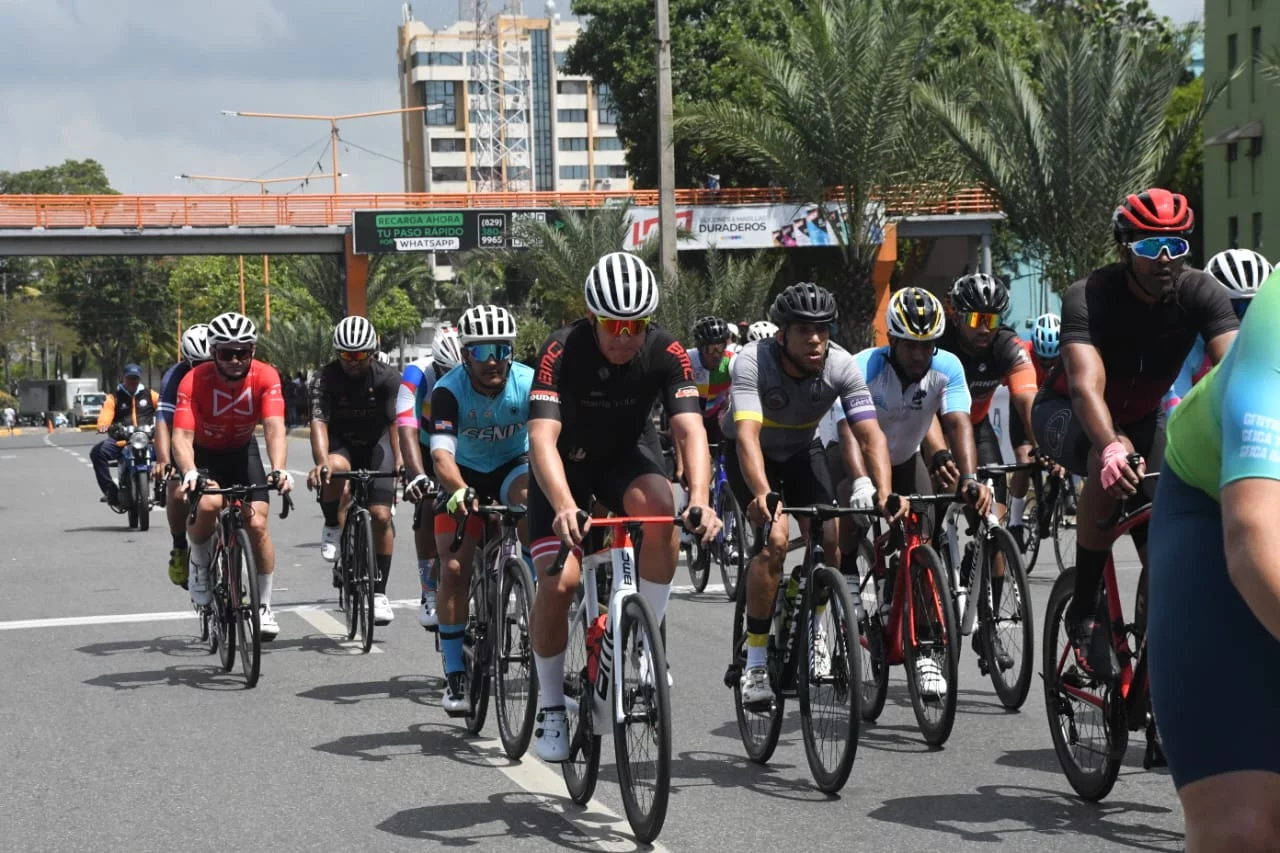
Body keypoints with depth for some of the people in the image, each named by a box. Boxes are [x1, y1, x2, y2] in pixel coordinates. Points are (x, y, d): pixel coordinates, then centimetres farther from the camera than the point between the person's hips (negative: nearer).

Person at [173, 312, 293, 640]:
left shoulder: (265, 377, -24)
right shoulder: (195, 380, -29)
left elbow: (275, 428, -34)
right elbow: (182, 434, -37)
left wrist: (279, 470, -52)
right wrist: (189, 473, -56)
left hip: (242, 451, 2)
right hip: (203, 453, -2)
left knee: (257, 524, -11)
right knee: (208, 504, -32)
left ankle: (264, 606, 6)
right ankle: (199, 567, -2)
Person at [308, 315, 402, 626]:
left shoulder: (387, 378, -17)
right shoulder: (325, 378, -20)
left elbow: (397, 423, -23)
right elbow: (319, 422, -31)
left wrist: (400, 461, -37)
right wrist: (321, 462, -48)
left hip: (375, 443, 1)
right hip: (339, 443, -1)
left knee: (381, 516, -12)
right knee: (337, 468, -38)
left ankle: (379, 592, -1)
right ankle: (332, 529, -11)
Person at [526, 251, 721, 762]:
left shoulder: (666, 352, -23)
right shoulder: (562, 352, -29)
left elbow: (690, 430, -32)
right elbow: (542, 437, -40)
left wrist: (700, 500, -50)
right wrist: (565, 506, -56)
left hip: (628, 453, 1)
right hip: (567, 462, -1)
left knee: (660, 508, -32)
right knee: (558, 583, -16)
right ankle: (551, 707, 5)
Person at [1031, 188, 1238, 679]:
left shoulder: (1200, 293, -21)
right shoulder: (1089, 297, -30)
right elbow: (1086, 386, -44)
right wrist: (1112, 448, -64)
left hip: (1141, 417, 5)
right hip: (1067, 414, -4)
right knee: (1112, 463, -36)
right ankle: (1083, 611, -23)